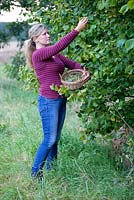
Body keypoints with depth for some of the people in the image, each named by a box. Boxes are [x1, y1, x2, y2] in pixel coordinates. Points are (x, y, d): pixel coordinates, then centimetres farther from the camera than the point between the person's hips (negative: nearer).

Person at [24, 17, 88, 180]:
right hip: (48, 101, -8)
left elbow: (70, 63, 8)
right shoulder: (38, 54, -13)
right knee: (50, 139, -6)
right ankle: (35, 173, 5)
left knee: (55, 138, 12)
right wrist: (77, 30, -28)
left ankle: (51, 170, 22)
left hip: (60, 99, 8)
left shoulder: (54, 54, 12)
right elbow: (59, 46, -25)